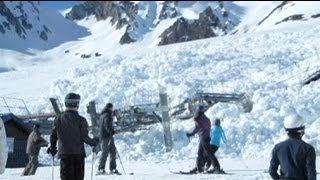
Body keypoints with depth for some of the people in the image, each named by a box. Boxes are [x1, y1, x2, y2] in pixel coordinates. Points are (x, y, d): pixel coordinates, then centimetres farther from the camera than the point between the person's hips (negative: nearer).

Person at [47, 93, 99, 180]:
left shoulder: (58, 118, 1)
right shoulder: (81, 120, -8)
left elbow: (53, 136, 5)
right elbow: (84, 137, -8)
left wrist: (52, 148, 21)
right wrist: (93, 142, 12)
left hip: (64, 153, 2)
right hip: (78, 153, -2)